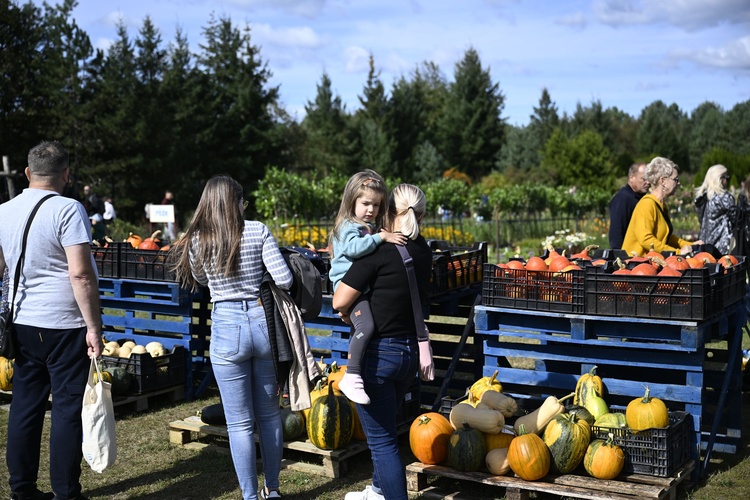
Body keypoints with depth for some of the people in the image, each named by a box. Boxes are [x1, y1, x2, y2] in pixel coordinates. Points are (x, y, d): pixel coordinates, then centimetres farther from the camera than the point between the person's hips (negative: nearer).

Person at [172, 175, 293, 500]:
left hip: (227, 328, -1)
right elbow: (284, 280, -9)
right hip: (263, 323, 1)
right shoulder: (258, 230, -4)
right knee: (269, 414, 16)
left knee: (240, 423, 6)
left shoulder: (196, 239, -1)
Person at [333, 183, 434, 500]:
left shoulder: (379, 250, -17)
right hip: (410, 352, 8)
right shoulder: (423, 252, 3)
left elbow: (339, 302, -17)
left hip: (378, 353, -8)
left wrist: (348, 314, 4)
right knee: (384, 427, 27)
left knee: (382, 438, 3)